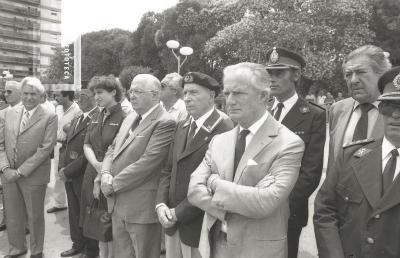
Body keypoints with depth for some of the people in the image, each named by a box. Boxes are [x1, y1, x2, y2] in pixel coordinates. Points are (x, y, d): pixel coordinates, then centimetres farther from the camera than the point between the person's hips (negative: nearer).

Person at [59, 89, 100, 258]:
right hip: (69, 177, 8)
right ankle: (78, 244, 37)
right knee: (74, 212, 19)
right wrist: (63, 168, 4)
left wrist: (68, 171, -17)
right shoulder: (75, 120, 13)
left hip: (84, 177, -8)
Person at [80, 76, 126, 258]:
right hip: (92, 174, 6)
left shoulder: (123, 118, -13)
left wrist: (102, 178, -14)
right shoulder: (96, 118, 10)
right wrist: (96, 164, -12)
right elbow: (87, 145, 7)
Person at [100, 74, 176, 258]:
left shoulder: (165, 123, -16)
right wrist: (106, 174, -5)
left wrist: (114, 184, -15)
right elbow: (112, 149, 14)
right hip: (118, 203, 8)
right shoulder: (130, 118, 13)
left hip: (142, 207, -8)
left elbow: (147, 162, -22)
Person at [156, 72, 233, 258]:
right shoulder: (181, 126, 9)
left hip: (198, 225, -6)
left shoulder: (225, 131, -17)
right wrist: (161, 203, -4)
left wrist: (179, 213, -15)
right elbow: (168, 170, 10)